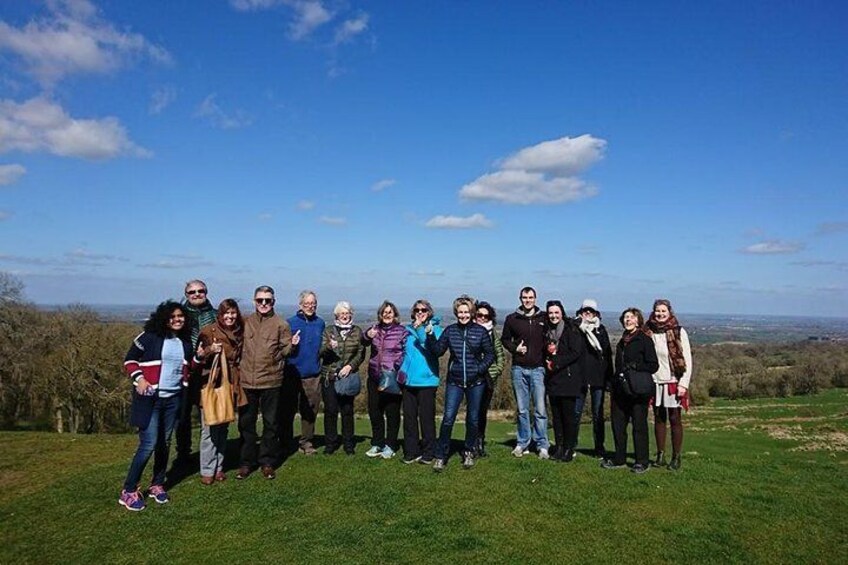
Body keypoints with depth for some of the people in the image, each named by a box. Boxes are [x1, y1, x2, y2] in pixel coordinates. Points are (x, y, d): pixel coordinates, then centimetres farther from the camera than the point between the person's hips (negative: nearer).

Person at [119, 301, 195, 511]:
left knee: (165, 443, 11)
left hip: (173, 399, 5)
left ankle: (157, 485, 26)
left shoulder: (185, 341, 7)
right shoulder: (149, 337, -8)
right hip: (150, 398, -5)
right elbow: (129, 360, -2)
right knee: (149, 444, -10)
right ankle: (128, 491, 4)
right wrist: (139, 378, -15)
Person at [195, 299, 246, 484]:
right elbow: (199, 356, -5)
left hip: (230, 385, 5)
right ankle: (207, 471, 5)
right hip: (210, 384, -5)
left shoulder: (239, 333, 9)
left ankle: (219, 467, 20)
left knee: (223, 427, 10)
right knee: (209, 428, -5)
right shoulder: (208, 331, -6)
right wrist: (210, 350, -23)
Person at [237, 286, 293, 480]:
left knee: (270, 423, 8)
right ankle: (246, 462, 23)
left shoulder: (281, 324, -1)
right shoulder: (245, 322, 7)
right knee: (246, 423, 10)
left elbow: (284, 351, -1)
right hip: (246, 381, 2)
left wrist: (292, 345, -20)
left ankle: (267, 462, 21)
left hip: (271, 381, -2)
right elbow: (238, 346, 16)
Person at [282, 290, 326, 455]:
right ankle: (286, 443, 18)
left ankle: (306, 443, 21)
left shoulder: (320, 323, 10)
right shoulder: (290, 323, -2)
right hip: (292, 375, -3)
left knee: (310, 411, 8)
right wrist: (291, 345, -21)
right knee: (288, 410, 3)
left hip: (313, 375, 3)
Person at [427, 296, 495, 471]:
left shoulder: (481, 331, -1)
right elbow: (437, 351, 1)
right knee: (448, 418, -6)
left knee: (473, 419, 11)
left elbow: (490, 354, 3)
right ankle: (441, 456, 5)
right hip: (454, 381, 0)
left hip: (476, 382, 0)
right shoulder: (450, 331, 3)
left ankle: (469, 453, 28)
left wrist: (481, 368, -11)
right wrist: (430, 335, -12)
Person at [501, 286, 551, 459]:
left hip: (538, 369, -1)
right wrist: (515, 348, -3)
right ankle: (522, 443, 20)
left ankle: (542, 445, 8)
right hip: (519, 369, 1)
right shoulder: (512, 319, 5)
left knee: (540, 409, -2)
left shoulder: (544, 318, 3)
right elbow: (505, 339, 14)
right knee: (522, 409, 9)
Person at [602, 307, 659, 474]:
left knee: (639, 425, 0)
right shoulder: (622, 341, 16)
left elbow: (653, 366, -10)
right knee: (618, 424, 9)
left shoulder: (645, 340, -5)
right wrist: (614, 382, 15)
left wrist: (635, 366, -20)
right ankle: (619, 459, 20)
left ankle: (642, 462, 11)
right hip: (621, 390, 7)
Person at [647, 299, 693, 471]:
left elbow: (687, 360, -4)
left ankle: (676, 457, 12)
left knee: (675, 419, 2)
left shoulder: (679, 332, -3)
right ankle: (660, 455, 18)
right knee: (659, 418, 9)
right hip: (655, 382, 3)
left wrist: (683, 384, -10)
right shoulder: (649, 332, 5)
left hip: (674, 382, -3)